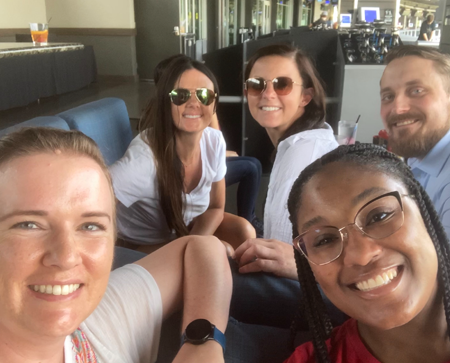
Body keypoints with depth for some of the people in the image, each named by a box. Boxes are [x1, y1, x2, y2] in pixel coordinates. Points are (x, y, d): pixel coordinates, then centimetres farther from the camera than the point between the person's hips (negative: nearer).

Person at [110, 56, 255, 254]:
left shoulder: (215, 141, -15)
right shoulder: (146, 155, -34)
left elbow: (215, 207, -2)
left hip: (189, 227, 6)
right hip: (144, 247, -6)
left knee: (245, 232, -10)